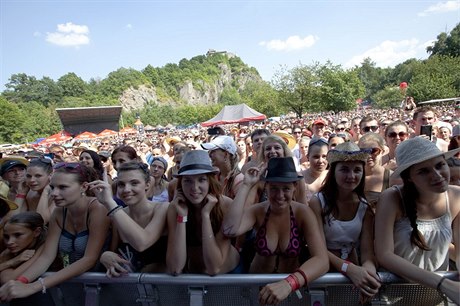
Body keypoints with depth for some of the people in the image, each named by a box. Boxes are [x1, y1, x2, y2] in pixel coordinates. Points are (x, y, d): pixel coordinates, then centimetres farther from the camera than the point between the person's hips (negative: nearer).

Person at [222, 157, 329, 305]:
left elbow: (322, 260, -23)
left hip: (292, 288, 0)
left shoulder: (303, 213, -13)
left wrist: (288, 283, -39)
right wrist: (246, 185, -26)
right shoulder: (257, 211, -11)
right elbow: (230, 230, -30)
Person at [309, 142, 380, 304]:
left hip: (354, 272, 3)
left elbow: (367, 250, -7)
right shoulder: (317, 202, -11)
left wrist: (369, 269, -29)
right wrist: (349, 269, -31)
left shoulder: (365, 207, 0)